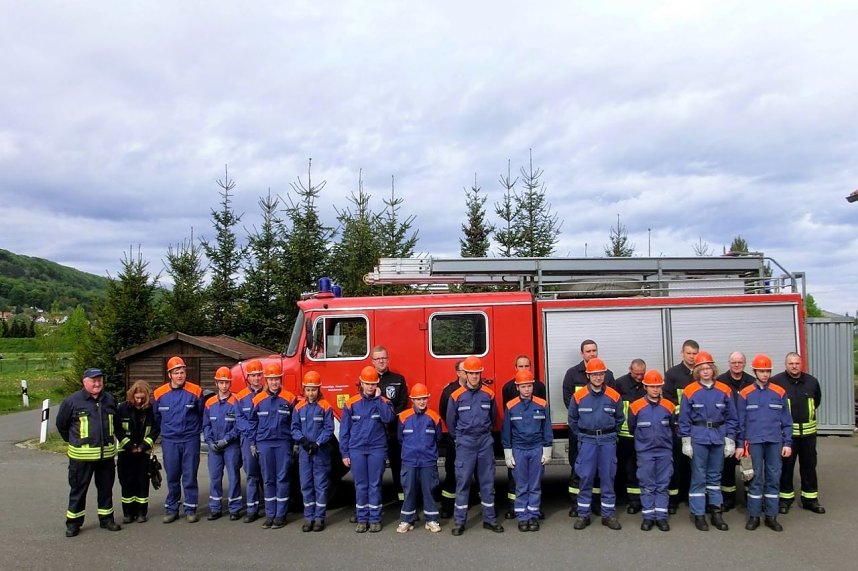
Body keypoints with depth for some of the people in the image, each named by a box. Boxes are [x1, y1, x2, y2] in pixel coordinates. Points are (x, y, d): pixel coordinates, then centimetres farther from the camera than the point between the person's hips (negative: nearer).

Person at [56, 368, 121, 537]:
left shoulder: (110, 400, 6)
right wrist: (73, 441, 9)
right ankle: (73, 523, 17)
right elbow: (61, 424, 4)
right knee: (78, 490, 6)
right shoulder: (72, 401, -7)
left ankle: (106, 518, 25)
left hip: (106, 454, 4)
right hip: (81, 455, -4)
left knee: (106, 488, 13)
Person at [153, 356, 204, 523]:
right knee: (172, 477, 8)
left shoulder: (195, 391, -6)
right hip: (169, 441, 1)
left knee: (190, 476, 4)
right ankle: (171, 509, 18)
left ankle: (190, 508, 12)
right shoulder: (159, 393, -2)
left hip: (191, 440, -1)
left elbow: (201, 414, 6)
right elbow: (156, 417, 13)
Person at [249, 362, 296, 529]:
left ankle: (281, 515, 8)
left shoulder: (289, 398, -1)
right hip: (264, 443, 2)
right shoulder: (258, 399, 4)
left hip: (283, 443, -2)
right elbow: (253, 422, 11)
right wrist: (252, 443, 8)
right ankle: (270, 514, 15)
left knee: (282, 478, 1)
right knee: (268, 480, 8)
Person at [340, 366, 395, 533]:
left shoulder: (383, 402, 4)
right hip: (356, 449, 1)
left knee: (375, 485, 3)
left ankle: (375, 518, 10)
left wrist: (378, 398, -12)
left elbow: (388, 418, -16)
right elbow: (344, 429, 5)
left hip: (377, 449, 0)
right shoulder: (351, 403, 3)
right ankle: (362, 519, 14)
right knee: (360, 485, 5)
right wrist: (344, 453, 2)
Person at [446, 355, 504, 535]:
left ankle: (489, 519, 16)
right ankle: (459, 521, 5)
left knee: (487, 480, 7)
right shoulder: (456, 396, -4)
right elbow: (451, 422, 7)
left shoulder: (489, 394, 2)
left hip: (485, 441, 2)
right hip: (465, 443, -2)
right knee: (462, 480, -1)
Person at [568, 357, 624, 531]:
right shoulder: (578, 396, -4)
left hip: (608, 440, 1)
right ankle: (583, 515, 9)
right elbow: (573, 419, 8)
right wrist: (581, 436, 9)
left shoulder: (614, 396, -1)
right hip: (587, 440, -1)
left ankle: (608, 514, 14)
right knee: (585, 477, 0)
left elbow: (619, 419, 12)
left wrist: (610, 434, 11)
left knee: (608, 477, 5)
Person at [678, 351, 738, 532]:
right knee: (698, 476, 2)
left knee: (715, 476, 13)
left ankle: (716, 513, 21)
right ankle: (698, 515, 11)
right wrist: (686, 442, -5)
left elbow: (731, 418, 5)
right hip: (698, 438, -2)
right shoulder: (690, 391, -6)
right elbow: (684, 419, -2)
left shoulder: (724, 390, 0)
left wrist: (730, 440, 1)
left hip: (718, 438, 2)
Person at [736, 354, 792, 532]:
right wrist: (740, 444, 1)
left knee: (774, 478, 5)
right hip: (754, 441, -1)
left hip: (775, 441, 1)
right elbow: (741, 421, 3)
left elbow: (786, 420, 6)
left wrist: (787, 443, 1)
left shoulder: (779, 392, 4)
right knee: (756, 478, 3)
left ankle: (771, 516, 15)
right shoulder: (745, 394, 1)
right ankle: (753, 516, 11)